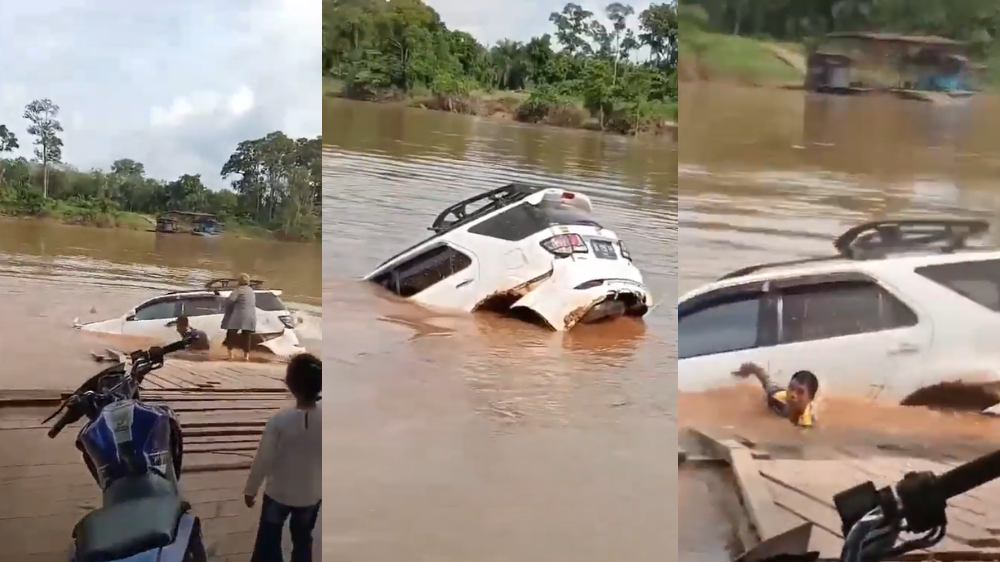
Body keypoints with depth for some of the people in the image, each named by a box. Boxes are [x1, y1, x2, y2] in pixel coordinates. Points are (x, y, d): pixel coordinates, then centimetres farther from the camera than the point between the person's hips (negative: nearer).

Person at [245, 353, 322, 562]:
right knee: (302, 539, 23)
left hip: (279, 492, -2)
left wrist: (251, 489, 0)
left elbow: (263, 459, -16)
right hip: (311, 494, 2)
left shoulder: (281, 420, -26)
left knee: (269, 538, 20)